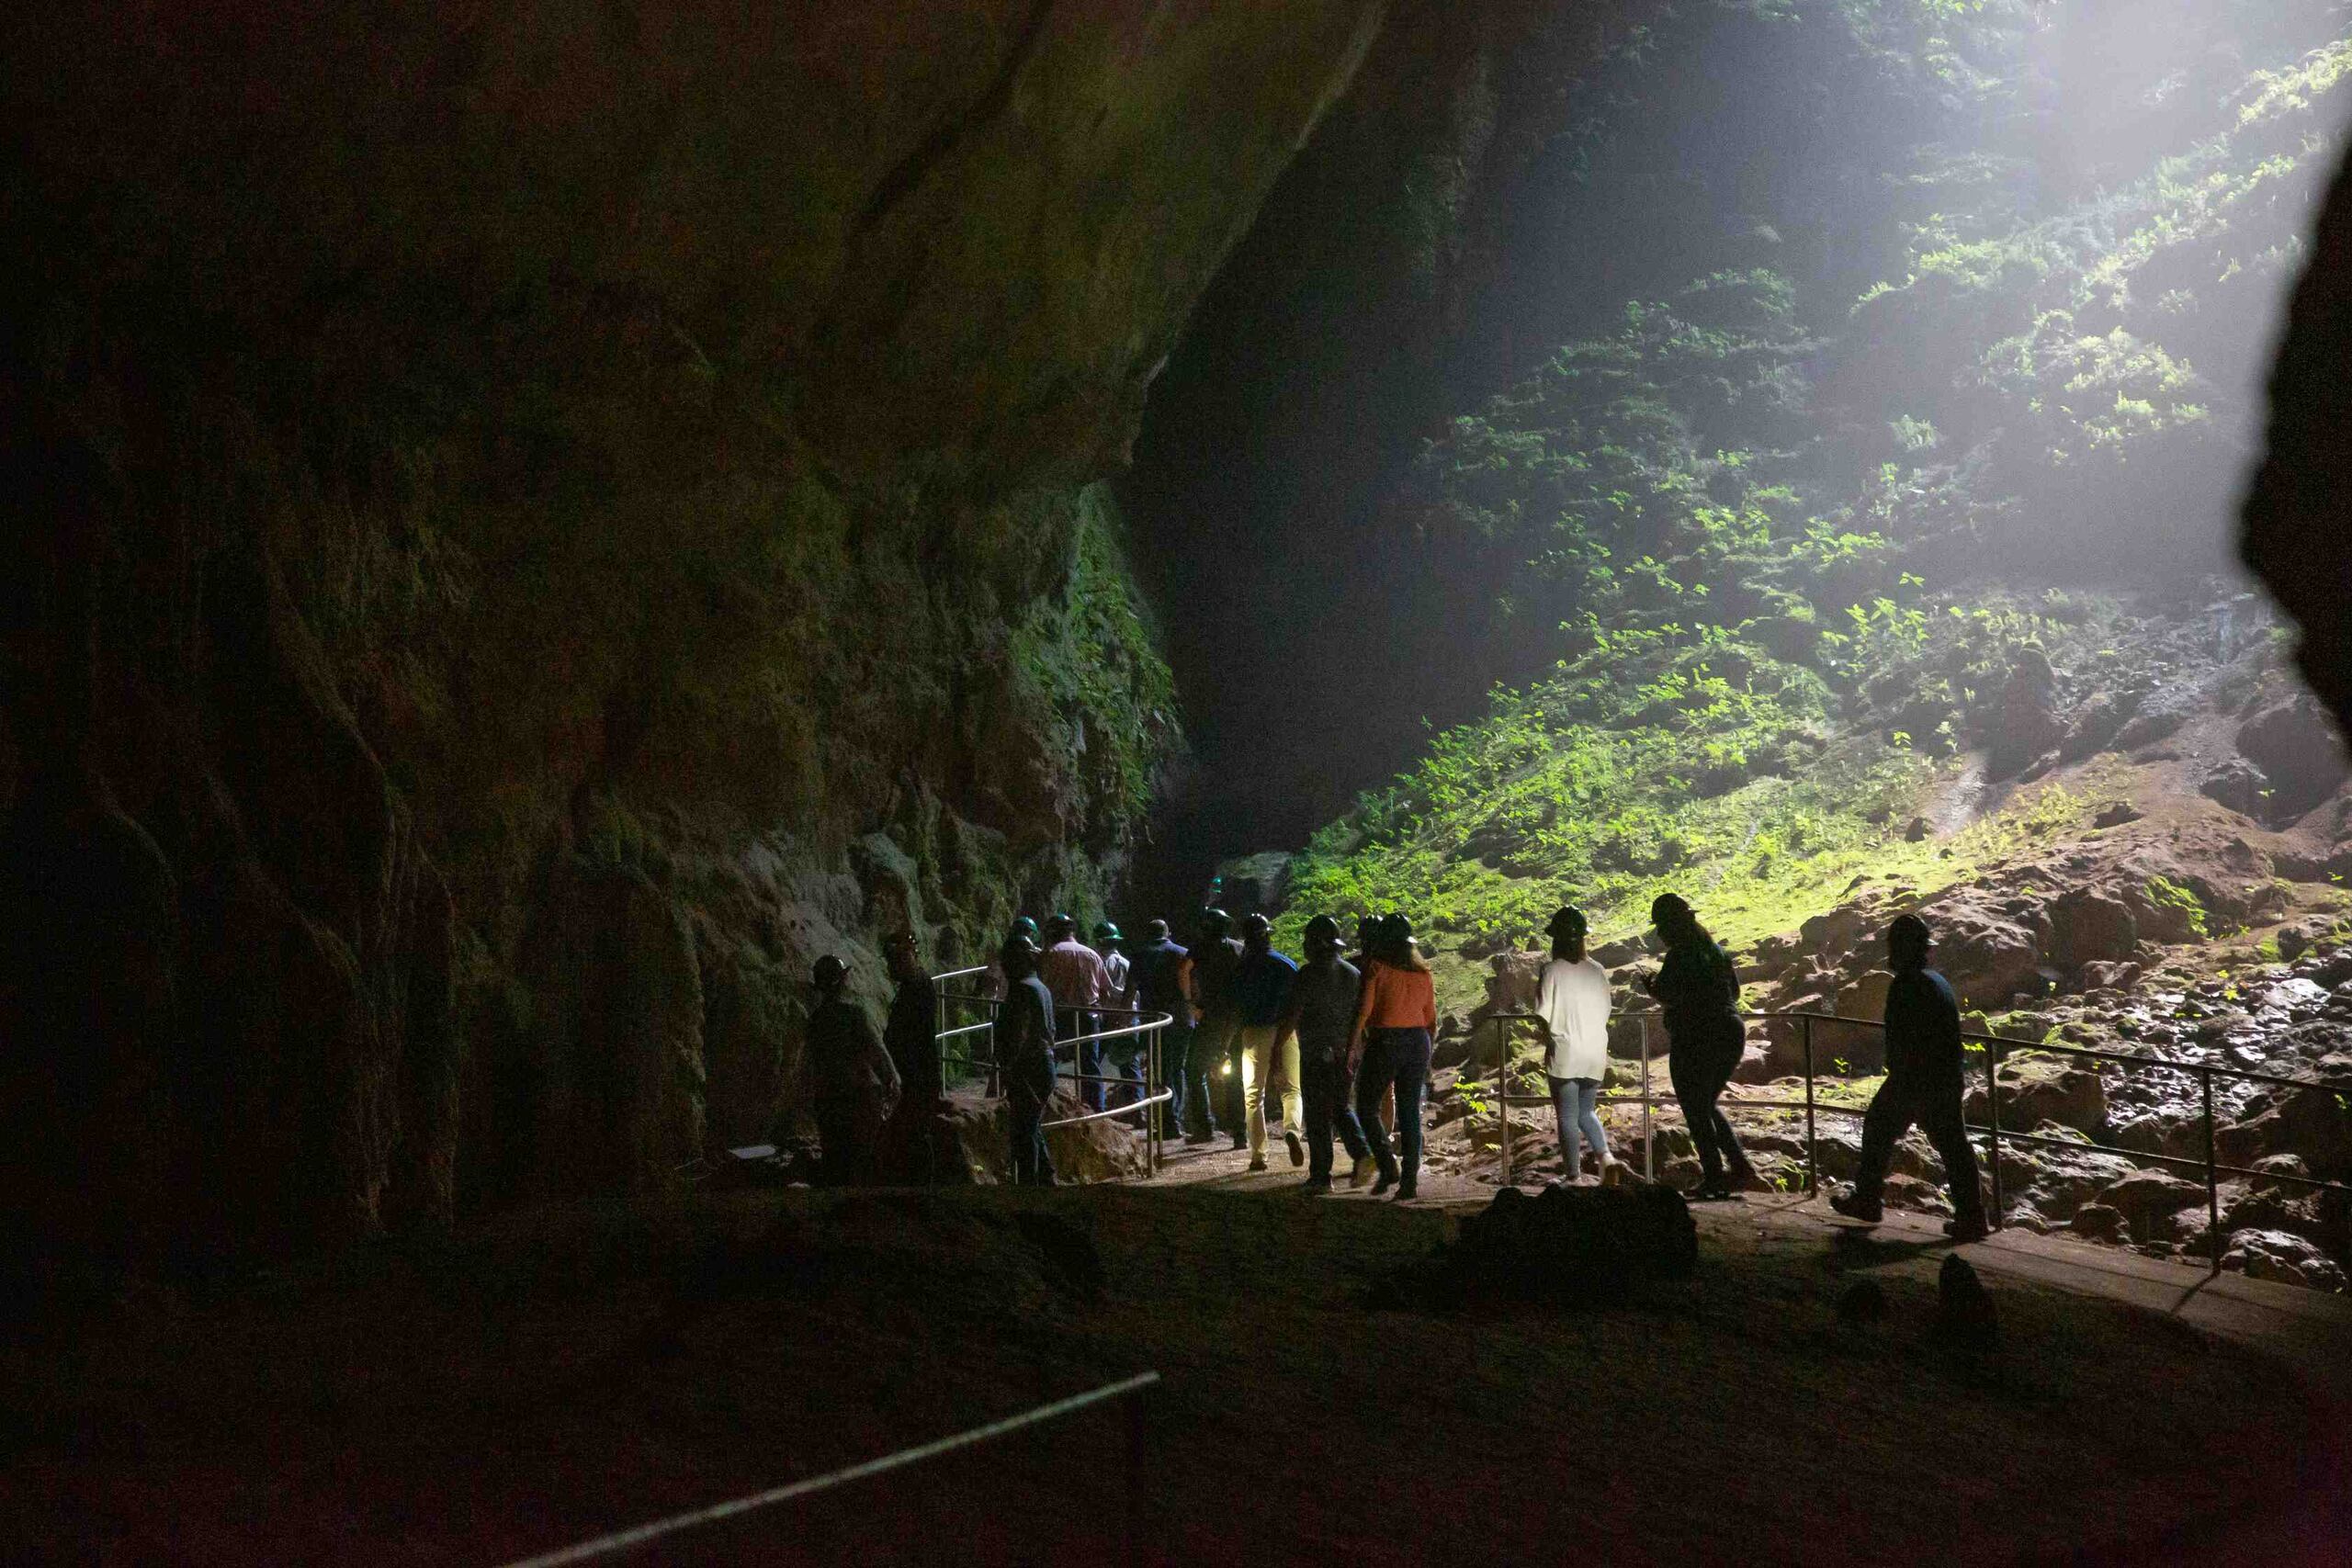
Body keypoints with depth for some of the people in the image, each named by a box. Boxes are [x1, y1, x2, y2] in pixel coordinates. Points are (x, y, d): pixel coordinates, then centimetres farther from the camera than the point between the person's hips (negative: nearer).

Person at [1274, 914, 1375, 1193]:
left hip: (1315, 1054, -5)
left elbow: (1291, 1017, -14)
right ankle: (1362, 1153, -4)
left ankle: (1320, 1176, 4)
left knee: (1318, 1115, 1)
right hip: (1345, 1053, 5)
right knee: (1342, 1107, 18)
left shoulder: (1308, 974, -11)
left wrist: (1277, 1048, -7)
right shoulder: (1353, 973, 8)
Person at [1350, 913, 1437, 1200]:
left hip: (1385, 1041, -5)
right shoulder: (1422, 972, 9)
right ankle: (1410, 1181, 6)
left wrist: (1352, 1047, -7)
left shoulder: (1377, 968, -6)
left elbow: (1363, 1012, -11)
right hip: (1418, 1042, 5)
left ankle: (1388, 1167, -6)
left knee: (1366, 1107, 8)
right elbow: (1431, 1019, 13)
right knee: (1410, 1112, 8)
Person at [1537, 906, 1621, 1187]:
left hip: (1564, 1053, -4)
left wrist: (1547, 1039, 9)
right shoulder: (1597, 970, 2)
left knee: (1567, 1117, 5)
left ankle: (1574, 1177, 7)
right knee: (1586, 1111, 19)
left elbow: (1543, 1014, -9)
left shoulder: (1553, 971, -11)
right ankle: (1605, 1156, -2)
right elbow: (1605, 1011, 8)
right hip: (1596, 1052, 4)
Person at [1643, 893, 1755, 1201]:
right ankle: (1739, 1164, 11)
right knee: (1707, 1105, 21)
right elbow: (1734, 990, 19)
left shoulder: (1680, 955, -14)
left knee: (1696, 1110, 2)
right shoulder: (1716, 949, 13)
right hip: (1731, 1034, 8)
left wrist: (1652, 985, 0)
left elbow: (1669, 996, -20)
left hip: (1696, 1039, -8)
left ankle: (1714, 1178, 1)